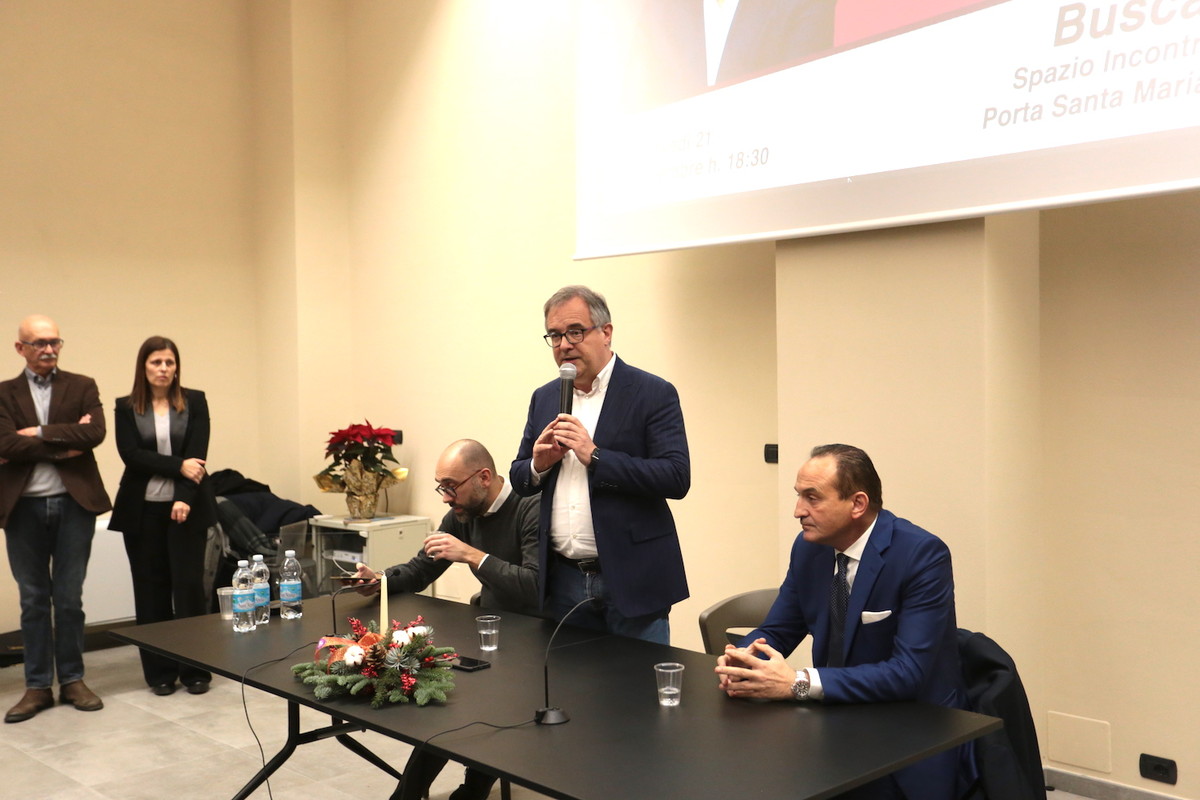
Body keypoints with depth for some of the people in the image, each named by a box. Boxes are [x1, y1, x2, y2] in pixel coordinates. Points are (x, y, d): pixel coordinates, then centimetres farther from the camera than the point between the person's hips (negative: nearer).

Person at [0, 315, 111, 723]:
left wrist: (40, 434, -13)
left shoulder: (82, 386, 6)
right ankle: (37, 686, 18)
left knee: (69, 599, 7)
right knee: (33, 601, 9)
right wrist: (66, 445, -13)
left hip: (73, 504, 0)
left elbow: (95, 433, -11)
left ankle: (72, 680, 19)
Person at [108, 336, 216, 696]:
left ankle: (195, 670, 8)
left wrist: (184, 499, -15)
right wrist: (178, 466, -16)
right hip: (142, 510, 1)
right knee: (151, 588, 4)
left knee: (189, 584, -2)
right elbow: (131, 454, -6)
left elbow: (197, 454, -4)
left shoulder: (195, 401, 4)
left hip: (187, 507, -1)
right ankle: (160, 671, 14)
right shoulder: (126, 407, 5)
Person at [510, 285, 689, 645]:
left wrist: (595, 457, -21)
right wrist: (539, 464, -7)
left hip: (630, 581, -5)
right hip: (562, 580, 5)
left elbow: (677, 478, -16)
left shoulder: (653, 393, -6)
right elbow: (518, 479, 16)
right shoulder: (544, 398, 11)